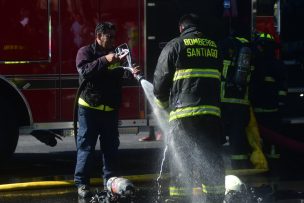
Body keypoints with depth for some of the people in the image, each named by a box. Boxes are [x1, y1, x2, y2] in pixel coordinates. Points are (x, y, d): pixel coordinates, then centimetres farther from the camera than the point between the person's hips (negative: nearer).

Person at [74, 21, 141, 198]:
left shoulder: (114, 53, 14)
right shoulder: (86, 52, -3)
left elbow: (119, 76, 13)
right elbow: (85, 70, -20)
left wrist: (130, 72, -8)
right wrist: (105, 61, -27)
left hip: (110, 109, 5)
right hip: (90, 108, -5)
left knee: (111, 147, 9)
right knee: (86, 146, -1)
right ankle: (82, 183, 2)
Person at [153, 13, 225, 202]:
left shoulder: (174, 46, 3)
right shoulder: (214, 46, 15)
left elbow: (161, 79, 3)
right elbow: (222, 79, 17)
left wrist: (163, 102, 20)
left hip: (183, 111, -3)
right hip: (212, 112, 3)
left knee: (180, 159, 1)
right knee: (213, 159, 8)